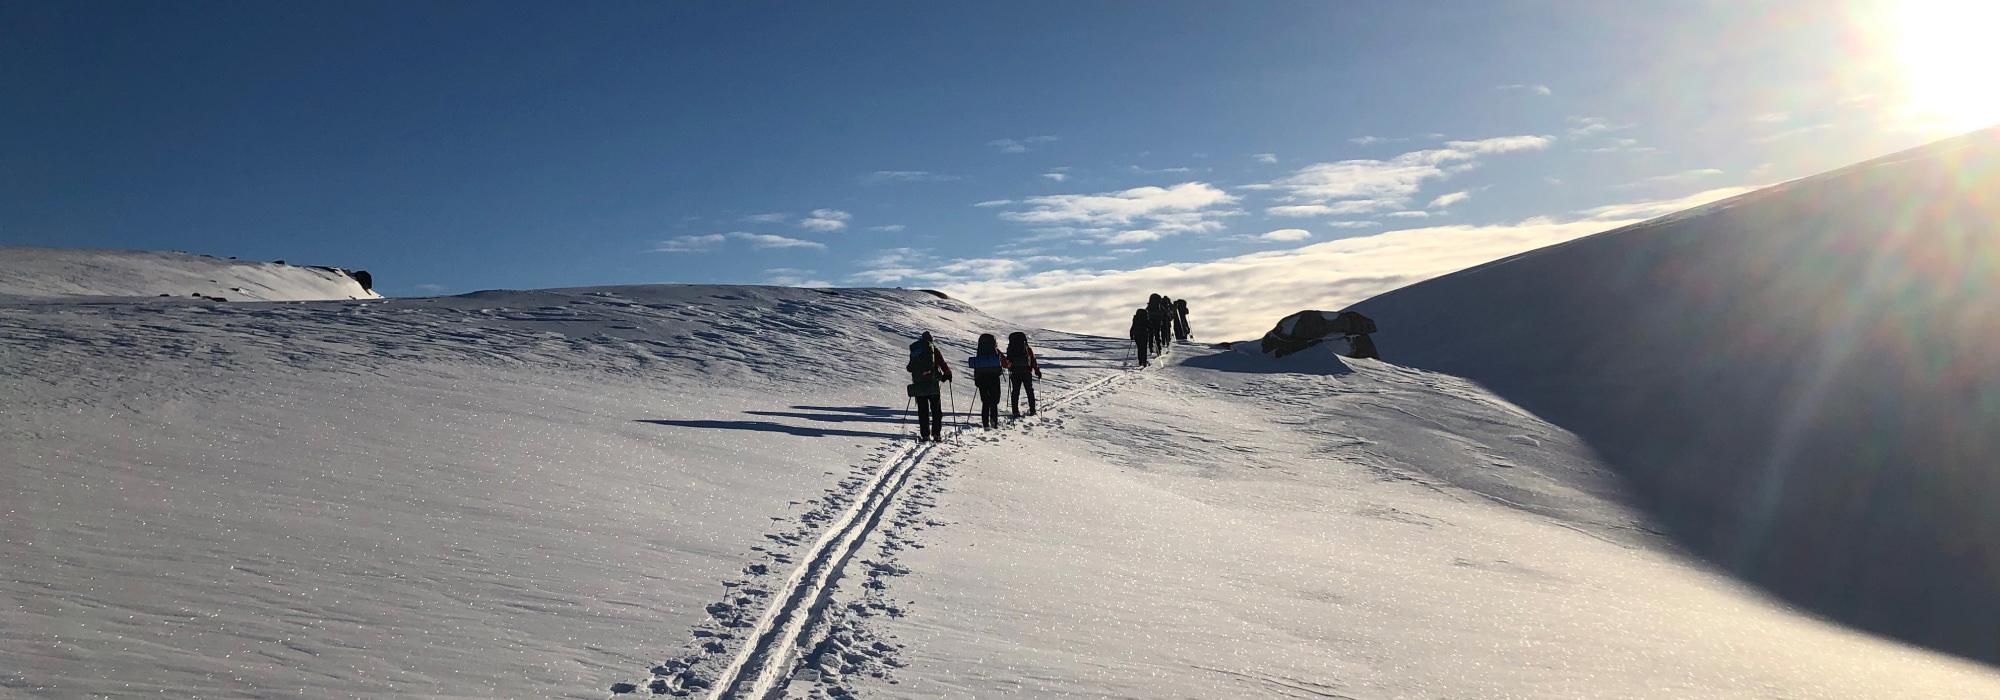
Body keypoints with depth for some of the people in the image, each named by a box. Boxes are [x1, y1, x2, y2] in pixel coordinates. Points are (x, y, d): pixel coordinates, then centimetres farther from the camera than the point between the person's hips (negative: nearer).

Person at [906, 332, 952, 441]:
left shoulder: (914, 349, 11)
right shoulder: (932, 347, -1)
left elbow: (910, 368, 15)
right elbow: (942, 362, -6)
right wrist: (947, 373, 7)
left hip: (918, 384, 3)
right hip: (932, 384, -3)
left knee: (922, 410, 7)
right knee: (936, 409, 4)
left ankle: (925, 434, 3)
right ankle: (936, 433, -2)